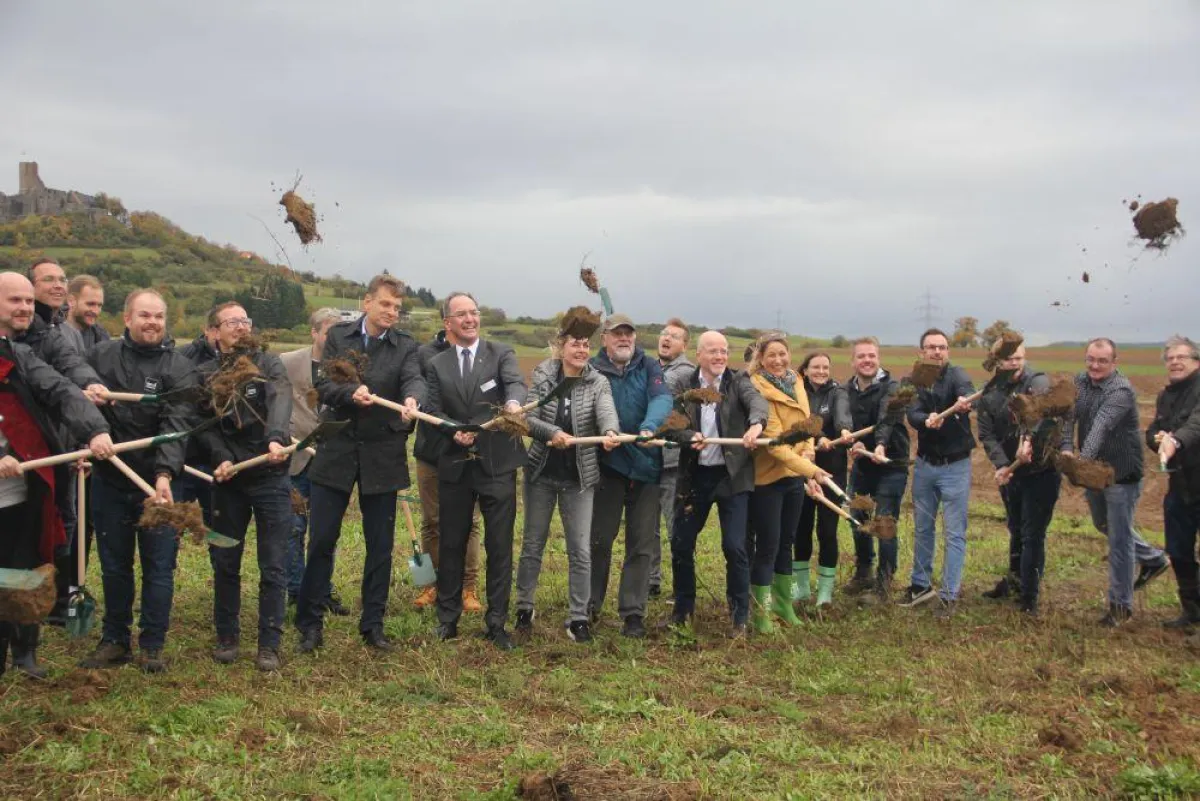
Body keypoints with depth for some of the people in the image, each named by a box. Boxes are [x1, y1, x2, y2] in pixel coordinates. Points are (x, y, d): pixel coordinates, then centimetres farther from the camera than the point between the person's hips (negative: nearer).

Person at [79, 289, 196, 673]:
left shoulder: (178, 368, -7)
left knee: (159, 566, 4)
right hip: (109, 479, 3)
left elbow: (177, 424, -19)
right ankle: (114, 640, 28)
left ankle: (152, 645, 17)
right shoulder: (101, 355, 3)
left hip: (158, 482, -3)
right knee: (114, 565, 14)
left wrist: (165, 473, -32)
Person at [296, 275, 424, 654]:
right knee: (321, 540, 4)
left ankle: (373, 624, 20)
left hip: (382, 455, 0)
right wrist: (351, 393, -26)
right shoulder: (338, 336, 2)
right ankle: (309, 624, 16)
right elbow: (322, 385, -5)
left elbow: (414, 379, -18)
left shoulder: (405, 347, 1)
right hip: (337, 451, 0)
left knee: (380, 546, 7)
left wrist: (412, 399, -41)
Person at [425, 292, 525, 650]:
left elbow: (515, 382, -19)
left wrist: (513, 402, -42)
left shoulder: (501, 353, 1)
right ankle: (448, 618, 25)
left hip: (497, 464, -2)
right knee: (451, 544, 11)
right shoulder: (437, 365, 8)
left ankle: (496, 621, 14)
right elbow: (435, 411, 2)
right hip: (455, 466, 2)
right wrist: (454, 432, -19)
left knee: (499, 546, 2)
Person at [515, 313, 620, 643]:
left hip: (579, 477, 0)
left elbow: (606, 412, -22)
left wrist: (611, 431, -45)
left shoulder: (598, 382, -4)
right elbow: (528, 418, -12)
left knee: (581, 550, 1)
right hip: (541, 473, 0)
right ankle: (524, 607, 27)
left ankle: (578, 617, 11)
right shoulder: (542, 377, -3)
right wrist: (553, 433, -31)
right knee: (532, 544, 12)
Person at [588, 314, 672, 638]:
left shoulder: (649, 367, 1)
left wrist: (649, 426, -36)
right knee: (599, 538, 9)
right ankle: (590, 605, 25)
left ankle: (633, 612, 16)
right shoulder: (593, 369, -1)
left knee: (641, 543, 6)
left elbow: (662, 398, -16)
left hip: (647, 463, 1)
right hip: (608, 463, -1)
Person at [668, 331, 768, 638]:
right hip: (695, 475, 2)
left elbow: (756, 400, -22)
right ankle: (683, 608, 28)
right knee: (681, 543, 8)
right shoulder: (685, 385, 3)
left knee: (735, 547, -5)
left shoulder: (738, 381, -2)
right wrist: (690, 436, -26)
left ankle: (740, 617, 10)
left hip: (732, 474, -2)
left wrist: (756, 424, -44)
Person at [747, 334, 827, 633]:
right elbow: (773, 441, -23)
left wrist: (807, 455, -9)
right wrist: (811, 470, -28)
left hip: (795, 475, 7)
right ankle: (760, 611, 10)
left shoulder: (795, 382, 6)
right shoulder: (759, 390, -18)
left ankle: (782, 603, 32)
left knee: (786, 541, 17)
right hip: (767, 477, -7)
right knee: (768, 545, -2)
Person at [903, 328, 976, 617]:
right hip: (924, 465, 5)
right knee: (922, 528, 16)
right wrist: (927, 420, -39)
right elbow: (912, 414, -16)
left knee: (954, 533, 0)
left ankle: (949, 596, 9)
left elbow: (967, 393, -36)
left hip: (955, 466, -5)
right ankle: (921, 585, 31)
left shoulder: (956, 374, -12)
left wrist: (963, 403, -60)